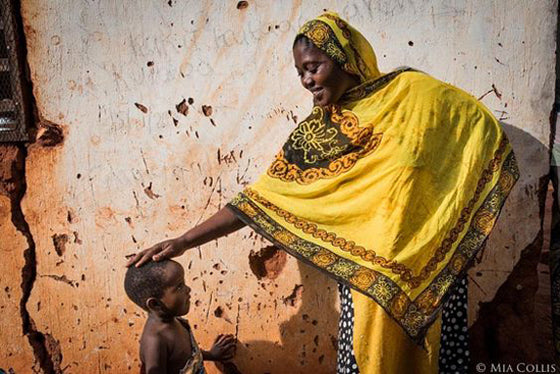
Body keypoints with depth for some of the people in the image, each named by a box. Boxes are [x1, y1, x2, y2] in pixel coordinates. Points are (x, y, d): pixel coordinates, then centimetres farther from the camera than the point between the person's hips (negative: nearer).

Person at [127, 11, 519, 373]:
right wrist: (183, 241, -4)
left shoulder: (412, 92, -1)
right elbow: (261, 198, 1)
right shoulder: (313, 133, 2)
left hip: (429, 267, 0)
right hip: (367, 276, 1)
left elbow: (479, 126, 5)